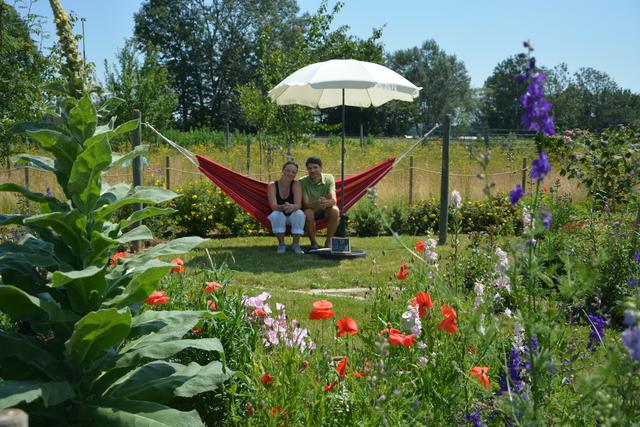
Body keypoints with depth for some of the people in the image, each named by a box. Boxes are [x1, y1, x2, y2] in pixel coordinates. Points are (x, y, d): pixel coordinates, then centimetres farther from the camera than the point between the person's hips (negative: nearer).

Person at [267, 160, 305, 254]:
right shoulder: (272, 185, -12)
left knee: (300, 214, -32)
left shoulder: (296, 184, -13)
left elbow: (298, 205, -24)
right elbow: (273, 206, -24)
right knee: (276, 214, -33)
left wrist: (292, 207, -50)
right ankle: (281, 244, -15)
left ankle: (295, 244, -15)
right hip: (279, 218, 0)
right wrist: (283, 207, -49)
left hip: (293, 217, 0)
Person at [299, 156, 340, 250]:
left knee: (335, 210, -30)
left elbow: (334, 200, -25)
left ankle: (328, 242, -13)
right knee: (308, 213, -35)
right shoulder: (302, 182, -17)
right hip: (311, 210, -2)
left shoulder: (329, 178, -13)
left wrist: (326, 203, -51)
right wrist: (316, 203, -49)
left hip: (326, 211, 2)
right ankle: (313, 243, -14)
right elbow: (306, 204, -25)